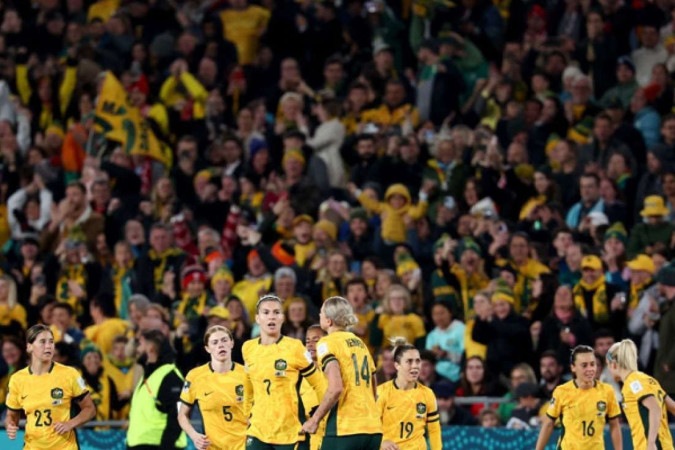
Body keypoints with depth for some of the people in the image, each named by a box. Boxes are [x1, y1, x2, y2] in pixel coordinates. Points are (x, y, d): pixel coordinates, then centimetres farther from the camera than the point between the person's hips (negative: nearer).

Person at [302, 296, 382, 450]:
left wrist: (315, 419, -10)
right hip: (373, 428, 7)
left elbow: (335, 388, -17)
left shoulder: (327, 343, -5)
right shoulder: (359, 342, 18)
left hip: (344, 428, -7)